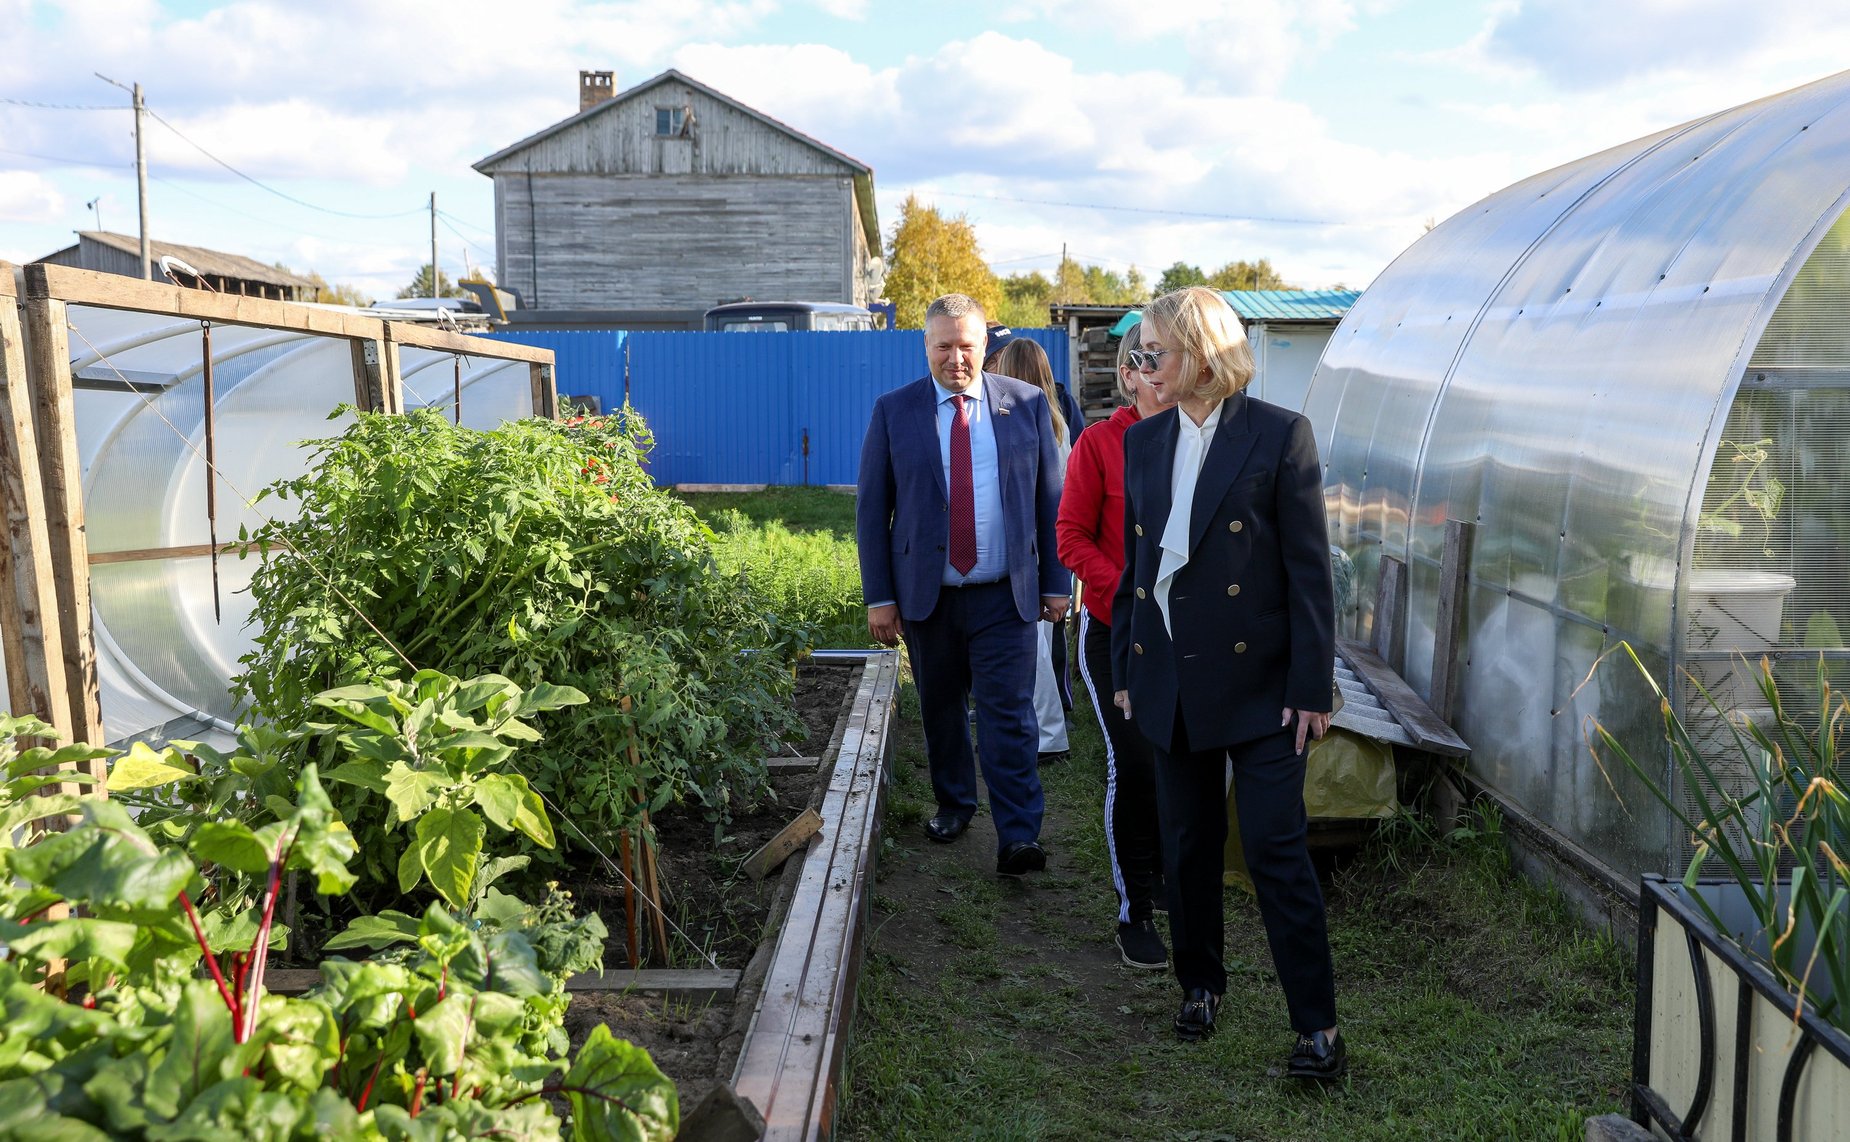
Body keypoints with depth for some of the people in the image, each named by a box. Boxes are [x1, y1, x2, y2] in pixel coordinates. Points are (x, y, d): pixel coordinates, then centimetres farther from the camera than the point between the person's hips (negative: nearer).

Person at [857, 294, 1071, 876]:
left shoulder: (1027, 404, 3)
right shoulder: (894, 411, 1)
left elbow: (1050, 499, 6)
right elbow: (871, 508, 2)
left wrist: (1057, 582, 3)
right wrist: (879, 596, -3)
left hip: (1006, 596, -1)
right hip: (925, 594, 1)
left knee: (1008, 716, -6)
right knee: (941, 711, 14)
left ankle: (1018, 838, -4)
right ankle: (953, 803, 34)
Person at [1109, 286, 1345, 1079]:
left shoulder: (1279, 435, -8)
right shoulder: (1143, 442, 8)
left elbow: (1309, 568, -8)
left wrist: (1312, 686, -11)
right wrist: (1125, 672, 12)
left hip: (1258, 680, -5)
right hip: (1172, 679, 5)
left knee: (1276, 850, -3)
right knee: (1187, 846, 15)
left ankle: (1318, 1025, 8)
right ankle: (1200, 983, 33)